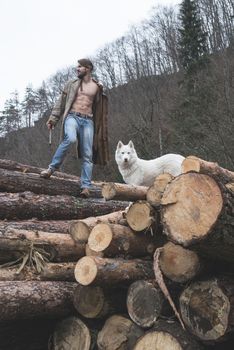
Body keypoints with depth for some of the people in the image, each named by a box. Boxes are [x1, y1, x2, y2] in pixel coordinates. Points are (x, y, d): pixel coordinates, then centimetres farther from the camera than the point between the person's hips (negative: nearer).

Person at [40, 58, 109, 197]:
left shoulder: (97, 87, 14)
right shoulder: (71, 84, 13)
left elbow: (98, 109, 19)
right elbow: (61, 102, 12)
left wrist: (100, 128, 16)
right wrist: (53, 118, 2)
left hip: (88, 121, 2)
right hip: (72, 116, -1)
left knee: (87, 155, -6)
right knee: (70, 139, -34)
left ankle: (86, 186, -5)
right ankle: (52, 168, -24)